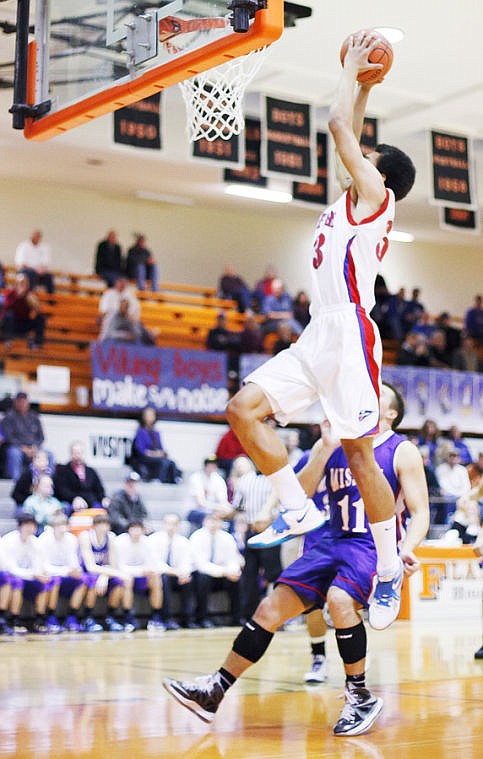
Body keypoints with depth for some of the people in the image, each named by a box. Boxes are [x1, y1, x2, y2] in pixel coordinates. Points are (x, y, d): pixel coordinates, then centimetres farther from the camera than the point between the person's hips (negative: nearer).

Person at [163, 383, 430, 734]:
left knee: (340, 599, -33)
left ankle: (361, 698, -16)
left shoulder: (403, 452, -2)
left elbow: (421, 513, -5)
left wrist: (407, 548, -25)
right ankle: (214, 691, 5)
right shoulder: (331, 444, 11)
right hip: (334, 542, 5)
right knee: (272, 608, -2)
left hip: (376, 545, -5)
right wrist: (325, 449, -11)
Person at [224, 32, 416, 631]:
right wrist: (362, 81, 34)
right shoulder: (354, 200, 22)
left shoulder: (375, 195, 0)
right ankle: (298, 509, 2)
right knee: (244, 408, -3)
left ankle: (389, 572, 1)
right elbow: (348, 132, 35)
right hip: (318, 335, 9)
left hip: (350, 333, -9)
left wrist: (352, 70, 9)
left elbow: (339, 126, -3)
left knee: (358, 453, -8)